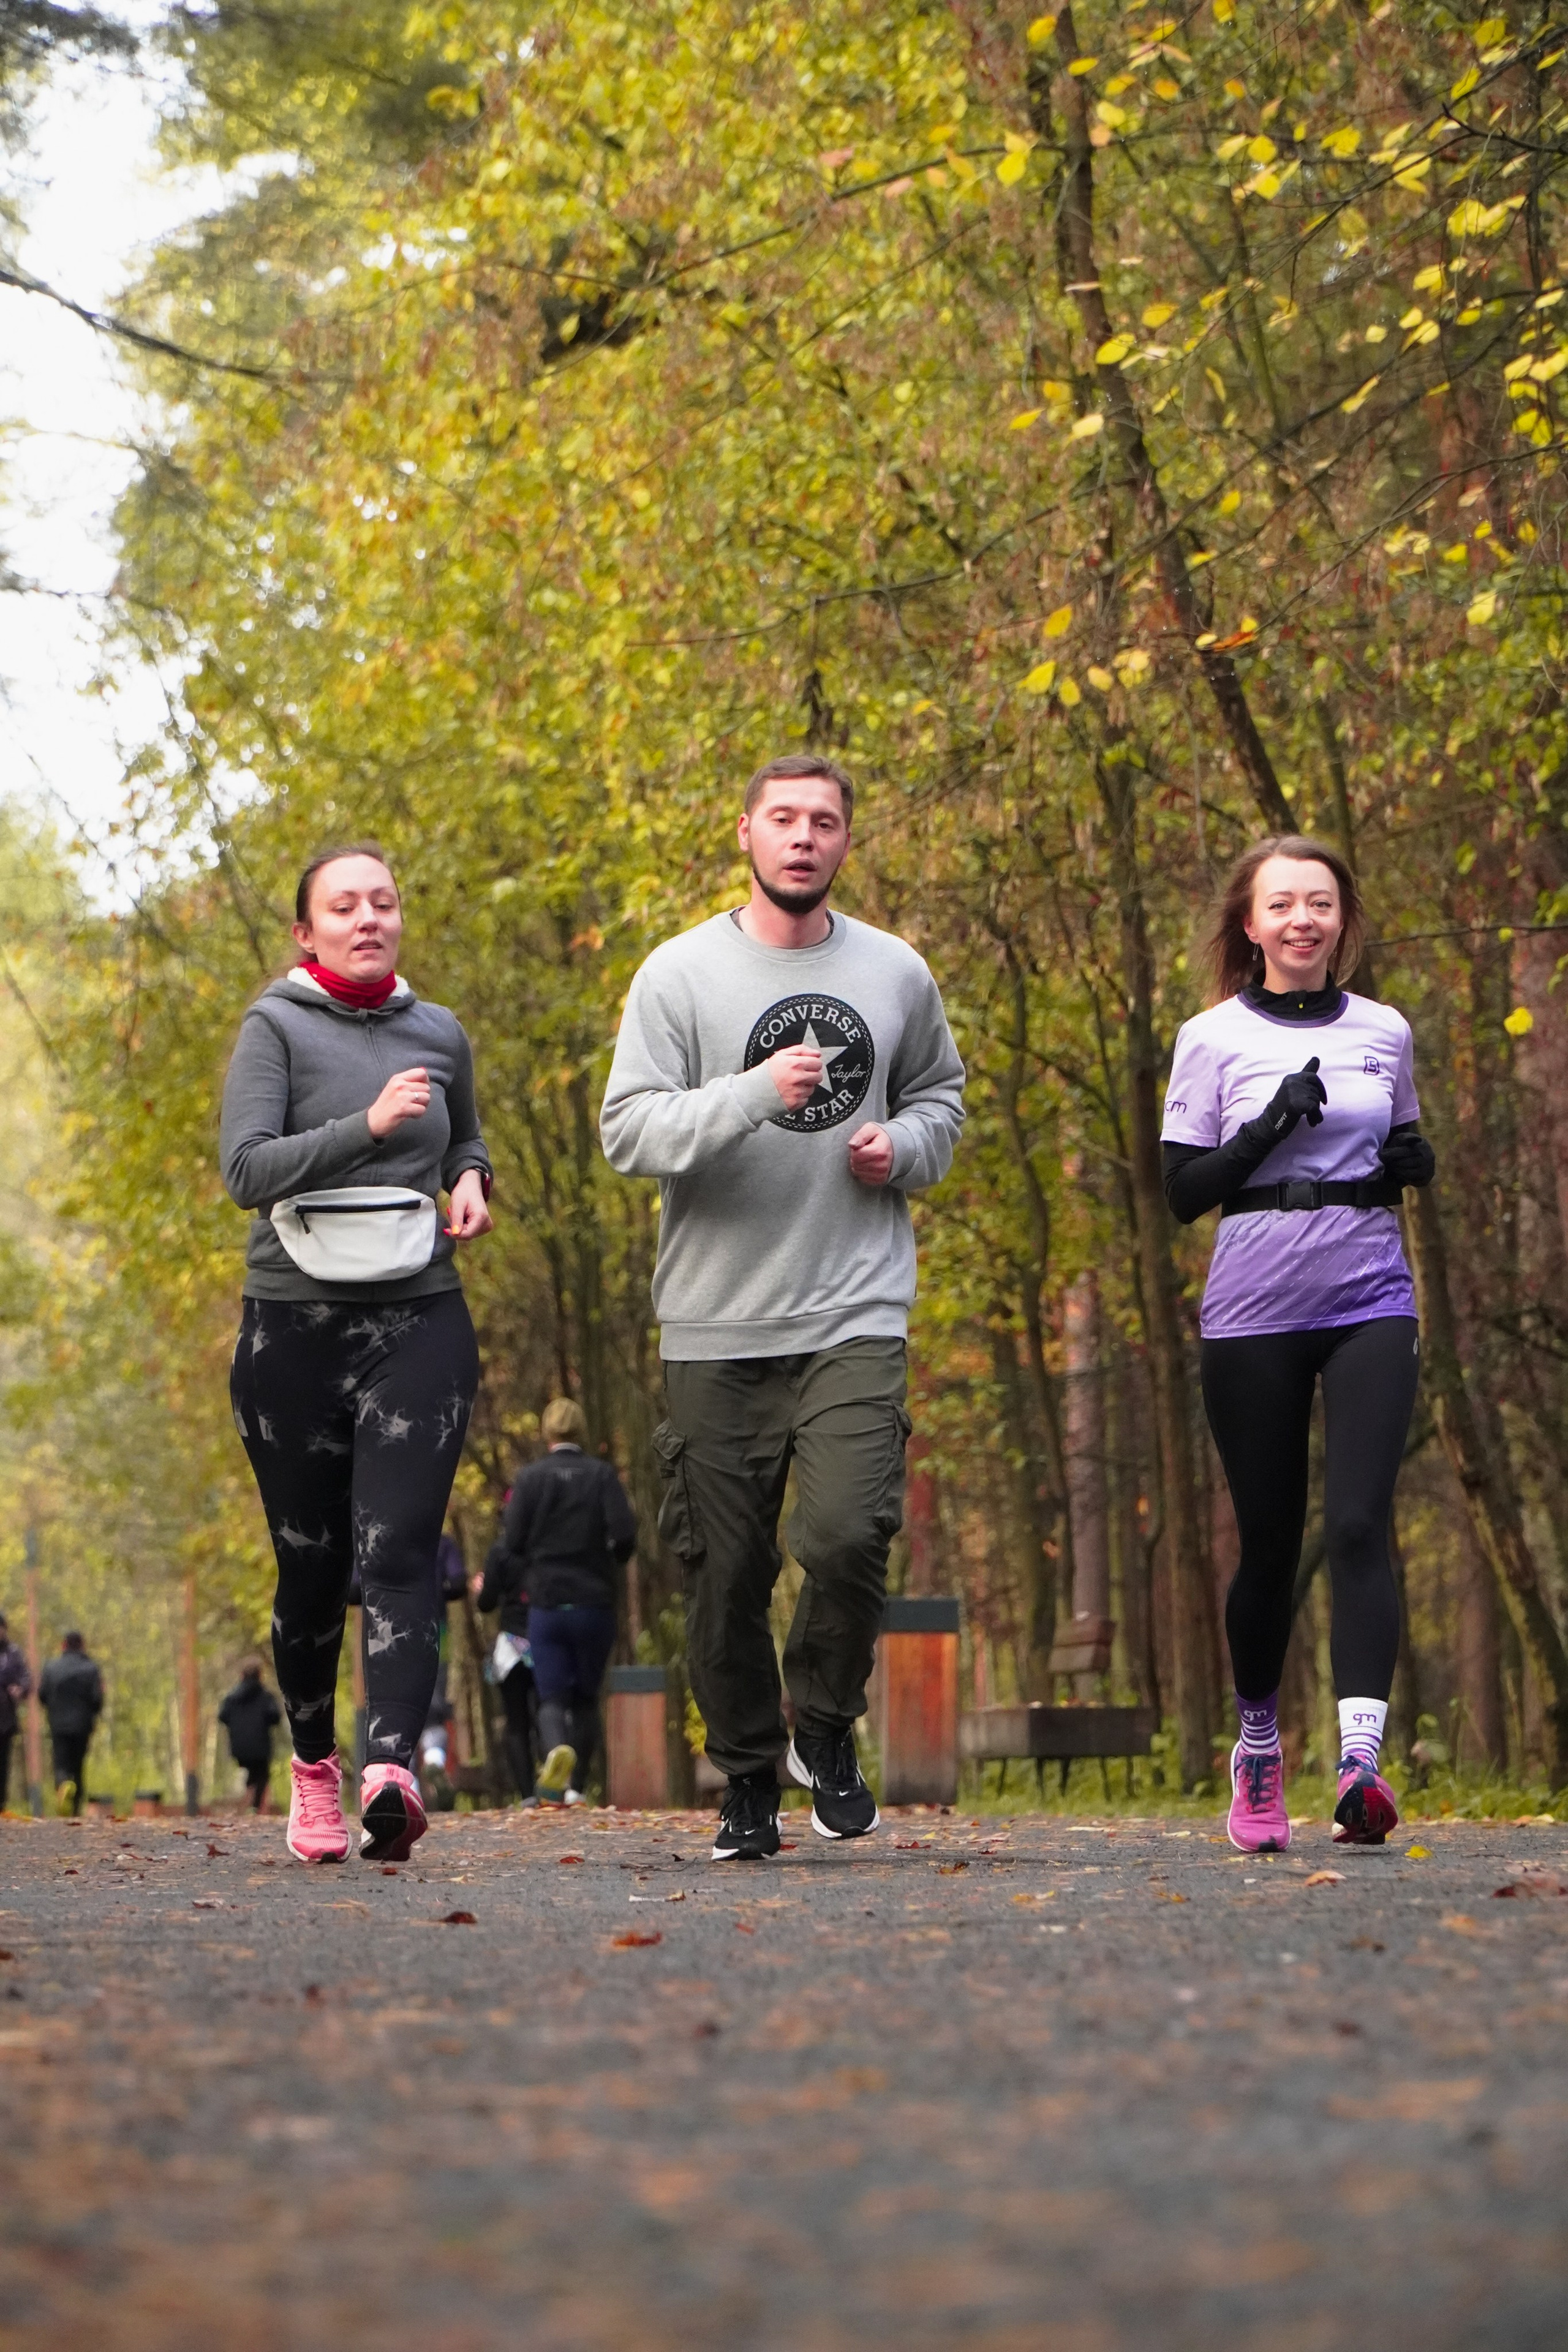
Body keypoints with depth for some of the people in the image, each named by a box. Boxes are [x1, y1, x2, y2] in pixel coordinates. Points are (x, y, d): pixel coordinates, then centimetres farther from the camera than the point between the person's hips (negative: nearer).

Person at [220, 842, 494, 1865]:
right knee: (312, 1567, 6)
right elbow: (247, 1167, -14)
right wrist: (368, 1127, -24)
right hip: (295, 1323, -1)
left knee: (398, 1551, -15)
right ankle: (313, 1763, 28)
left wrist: (472, 1180, 9)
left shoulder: (440, 1034, 12)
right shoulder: (276, 1029, -1)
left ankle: (393, 1771, -30)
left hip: (420, 1323, 2)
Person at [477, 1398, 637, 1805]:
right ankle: (577, 1787, 12)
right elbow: (624, 1535, -12)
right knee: (586, 1698, 15)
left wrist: (488, 1592, 12)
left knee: (551, 1697, -1)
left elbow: (511, 1546, -3)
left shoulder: (531, 1478, -2)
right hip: (594, 1602, 1)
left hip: (546, 1604, -1)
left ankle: (556, 1748, -32)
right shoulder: (602, 1474, -1)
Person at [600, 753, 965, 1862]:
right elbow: (629, 1129, -9)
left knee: (850, 1533, -17)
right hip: (719, 1323, -1)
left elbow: (940, 1093, 24)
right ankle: (749, 1778, 21)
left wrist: (903, 1147, 2)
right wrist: (754, 1092, -23)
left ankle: (828, 1728, 9)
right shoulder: (681, 973, -1)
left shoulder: (897, 974, 9)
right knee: (728, 1569, 3)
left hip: (858, 1316, 1)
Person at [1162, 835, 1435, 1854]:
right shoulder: (1214, 1040, 2)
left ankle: (1361, 1763, -24)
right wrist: (1268, 1130, -16)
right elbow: (1183, 1190, -1)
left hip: (1371, 1305, 1)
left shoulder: (1384, 1032, 10)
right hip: (1255, 1312, -1)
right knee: (1270, 1541, 5)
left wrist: (1413, 1164, -1)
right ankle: (1258, 1752, 25)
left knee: (1360, 1522, -14)